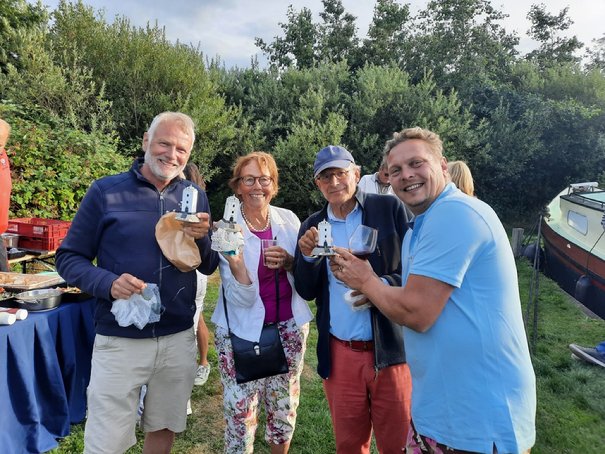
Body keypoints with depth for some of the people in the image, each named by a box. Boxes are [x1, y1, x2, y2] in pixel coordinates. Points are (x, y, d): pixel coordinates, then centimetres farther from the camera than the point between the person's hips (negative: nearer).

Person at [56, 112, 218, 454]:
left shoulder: (196, 198, 4)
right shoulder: (106, 191, -6)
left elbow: (209, 268, 8)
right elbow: (69, 258, -3)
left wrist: (201, 238, -13)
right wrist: (108, 283, -21)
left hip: (179, 339, 3)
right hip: (120, 339, -3)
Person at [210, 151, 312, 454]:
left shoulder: (289, 219, -3)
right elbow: (243, 298, -15)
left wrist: (290, 263, -16)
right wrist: (235, 262, -34)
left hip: (289, 327, 3)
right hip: (242, 333, -3)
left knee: (284, 412, 15)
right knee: (240, 418, 5)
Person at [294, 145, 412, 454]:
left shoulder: (390, 209, -4)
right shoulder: (312, 226, 6)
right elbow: (306, 292, 5)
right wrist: (308, 256, -14)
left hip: (389, 349, -2)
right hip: (339, 353, 3)